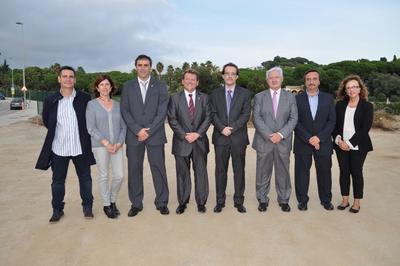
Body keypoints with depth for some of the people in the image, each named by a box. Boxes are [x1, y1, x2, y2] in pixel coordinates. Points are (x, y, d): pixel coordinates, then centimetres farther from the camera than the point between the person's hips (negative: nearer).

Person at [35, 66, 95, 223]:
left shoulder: (85, 98, -5)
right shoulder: (50, 100, -1)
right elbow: (46, 121, 12)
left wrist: (83, 135, 4)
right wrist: (58, 133, 11)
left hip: (80, 147, -1)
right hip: (58, 148, 1)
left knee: (85, 178, 11)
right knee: (58, 181, 12)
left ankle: (87, 206, 28)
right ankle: (57, 210, 28)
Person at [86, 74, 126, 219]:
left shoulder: (118, 105, 9)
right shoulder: (92, 104, 0)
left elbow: (123, 126, 8)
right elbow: (91, 128, -6)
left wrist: (119, 143, -6)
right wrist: (106, 143, -13)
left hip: (117, 146, 3)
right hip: (100, 146, -3)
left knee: (119, 175, 1)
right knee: (103, 176, 4)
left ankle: (113, 201, 25)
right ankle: (106, 205, 21)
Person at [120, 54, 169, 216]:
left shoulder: (160, 87, 6)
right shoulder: (128, 86, 9)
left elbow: (162, 112, -2)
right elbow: (124, 111, 1)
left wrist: (149, 131, -11)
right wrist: (138, 130, -10)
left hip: (155, 135, -1)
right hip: (134, 135, 1)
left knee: (159, 168, 2)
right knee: (134, 169, 5)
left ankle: (162, 203, 15)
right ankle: (136, 204, 18)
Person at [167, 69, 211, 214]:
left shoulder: (204, 98, 8)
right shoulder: (175, 98, 4)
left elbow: (208, 118, 1)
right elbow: (172, 119, -2)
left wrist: (197, 134, -11)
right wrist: (184, 135, -12)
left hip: (200, 141, 1)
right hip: (181, 142, -1)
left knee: (201, 173, 6)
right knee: (182, 173, 7)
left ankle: (201, 202, 20)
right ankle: (182, 202, 20)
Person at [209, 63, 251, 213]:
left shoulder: (245, 93, 7)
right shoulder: (215, 93, 10)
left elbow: (246, 114, -3)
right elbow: (213, 114, 2)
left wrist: (232, 128, -14)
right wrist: (222, 128, -14)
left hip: (239, 137, -1)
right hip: (220, 138, 1)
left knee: (239, 170, 5)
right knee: (220, 170, 6)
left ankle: (239, 201, 17)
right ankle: (220, 201, 17)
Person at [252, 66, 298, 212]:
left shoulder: (290, 97, 9)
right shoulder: (259, 97, 6)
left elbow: (293, 118, 1)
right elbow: (256, 118, -4)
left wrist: (281, 134, -13)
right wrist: (269, 135, -14)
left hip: (283, 141, 1)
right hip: (264, 141, 0)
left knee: (283, 172, 8)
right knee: (263, 173, 6)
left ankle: (284, 200, 23)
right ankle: (262, 200, 20)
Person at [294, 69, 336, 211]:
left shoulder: (328, 98, 6)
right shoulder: (297, 99, 2)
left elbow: (332, 121, 0)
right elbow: (296, 122, -4)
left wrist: (319, 137, -12)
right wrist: (308, 138, -13)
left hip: (323, 142, 1)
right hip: (302, 143, -1)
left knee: (324, 172, 8)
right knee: (302, 172, 5)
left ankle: (326, 200, 25)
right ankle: (302, 200, 19)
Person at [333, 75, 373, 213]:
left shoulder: (367, 106, -3)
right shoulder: (340, 105, 6)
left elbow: (365, 128, -10)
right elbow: (334, 124, 5)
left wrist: (350, 143, -15)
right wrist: (338, 139, -12)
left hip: (358, 146, -3)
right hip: (341, 145, 3)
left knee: (356, 172, 4)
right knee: (344, 172, 8)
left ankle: (357, 202, 17)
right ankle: (345, 200, 20)